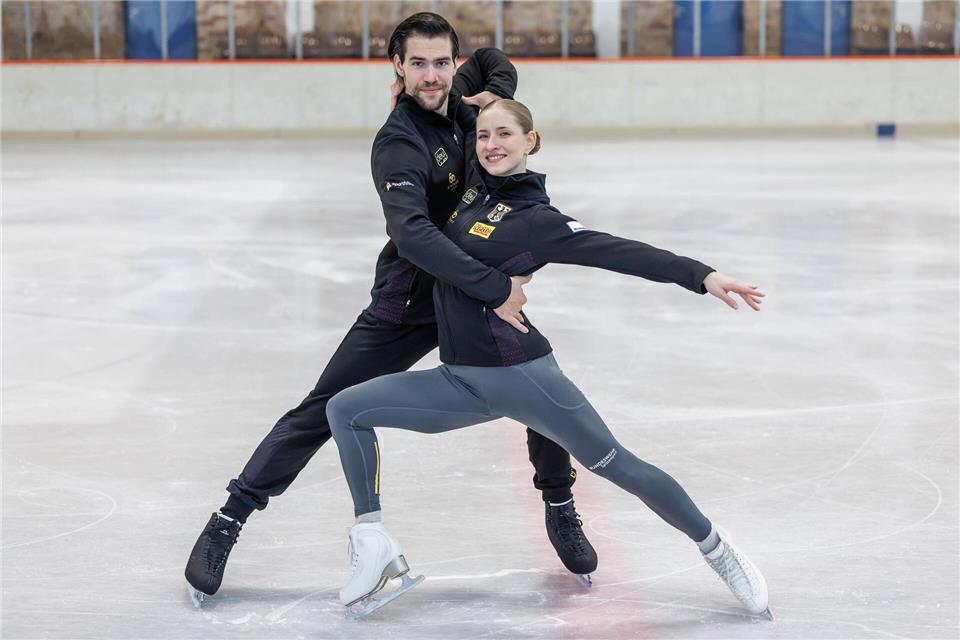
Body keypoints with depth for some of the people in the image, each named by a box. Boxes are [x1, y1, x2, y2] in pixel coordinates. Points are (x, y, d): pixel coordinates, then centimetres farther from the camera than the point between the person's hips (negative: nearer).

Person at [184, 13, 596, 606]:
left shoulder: (461, 99, -4)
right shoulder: (399, 145, -25)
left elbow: (495, 61, 20)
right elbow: (413, 235, -40)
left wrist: (498, 93, -3)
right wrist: (495, 289, -42)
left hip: (480, 284, 5)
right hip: (409, 301, -5)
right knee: (324, 410, -5)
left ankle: (560, 507, 22)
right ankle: (231, 518, 5)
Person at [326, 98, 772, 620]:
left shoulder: (535, 219, -11)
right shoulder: (474, 187, 7)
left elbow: (615, 252, -19)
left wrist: (699, 275, -29)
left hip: (519, 372, -7)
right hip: (459, 378, 7)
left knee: (615, 465, -3)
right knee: (345, 409, -1)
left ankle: (717, 549, 14)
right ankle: (373, 546, -1)